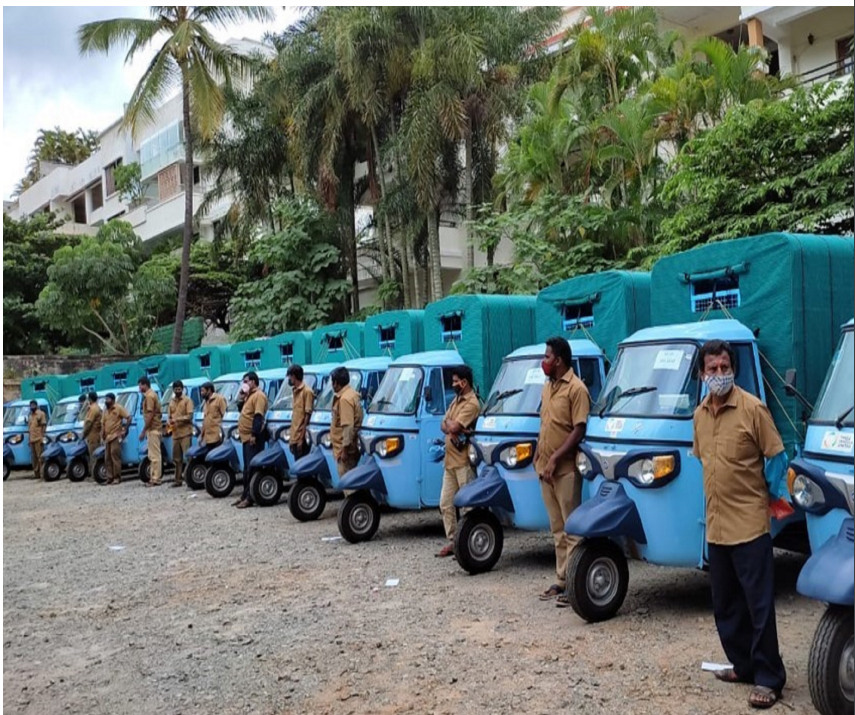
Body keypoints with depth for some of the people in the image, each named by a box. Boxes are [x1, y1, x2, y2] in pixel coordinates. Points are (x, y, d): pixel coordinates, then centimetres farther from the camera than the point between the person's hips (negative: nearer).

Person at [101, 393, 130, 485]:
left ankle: (117, 477, -7)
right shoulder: (105, 410, 17)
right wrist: (102, 437, 11)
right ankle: (110, 478, 11)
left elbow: (129, 417, -7)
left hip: (116, 436, -7)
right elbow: (103, 424, 18)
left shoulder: (119, 408, -3)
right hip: (107, 437, 7)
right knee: (107, 458, 6)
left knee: (115, 456, -10)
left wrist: (125, 430, -9)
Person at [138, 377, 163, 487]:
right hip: (154, 428, 10)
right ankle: (154, 477, 16)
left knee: (154, 455, -9)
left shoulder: (149, 396, -13)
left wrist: (143, 431, -16)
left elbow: (150, 415, -19)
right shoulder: (152, 394, 17)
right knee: (153, 455, 12)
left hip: (152, 428, -10)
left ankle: (155, 479, -8)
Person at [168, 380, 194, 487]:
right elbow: (170, 416, 21)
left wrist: (177, 419, -19)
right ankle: (178, 479, 13)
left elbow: (190, 416, -9)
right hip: (175, 434, 6)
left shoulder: (187, 400, -1)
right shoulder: (171, 402, 18)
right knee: (177, 458, 8)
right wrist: (169, 422, -1)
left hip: (185, 433, -6)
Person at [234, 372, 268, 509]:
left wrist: (254, 434, -26)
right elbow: (242, 409, 25)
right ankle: (245, 495, 21)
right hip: (246, 437, 10)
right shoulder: (249, 395, 19)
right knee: (247, 468, 14)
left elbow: (258, 417, -21)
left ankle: (250, 498, -8)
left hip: (252, 437, -10)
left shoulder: (259, 395, -12)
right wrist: (242, 397, 10)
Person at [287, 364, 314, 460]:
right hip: (294, 437, 8)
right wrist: (291, 437, 15)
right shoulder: (295, 391, 15)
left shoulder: (307, 391, -10)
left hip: (301, 438, -8)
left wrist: (302, 438, -16)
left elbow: (308, 415, -14)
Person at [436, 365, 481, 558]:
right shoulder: (456, 400, 17)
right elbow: (443, 426, 10)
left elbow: (453, 426, -22)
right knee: (445, 503, 11)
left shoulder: (472, 404, -13)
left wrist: (449, 423, -2)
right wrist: (451, 428, -9)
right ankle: (452, 541, 19)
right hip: (450, 460, 9)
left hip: (464, 462, -9)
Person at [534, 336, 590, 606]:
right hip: (546, 469, 8)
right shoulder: (547, 387, 14)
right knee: (557, 529, 14)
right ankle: (561, 580, 22)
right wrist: (538, 454, 11)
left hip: (566, 470, -8)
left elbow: (579, 430, -16)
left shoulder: (576, 388, -11)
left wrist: (555, 458, -19)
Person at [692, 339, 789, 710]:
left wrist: (778, 497, -7)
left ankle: (769, 678, 10)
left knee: (759, 604, -1)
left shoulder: (752, 408, -10)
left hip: (749, 523, -7)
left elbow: (776, 456, -6)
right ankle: (743, 664, 30)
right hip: (716, 526, 7)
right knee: (725, 604, 15)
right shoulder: (700, 415, 8)